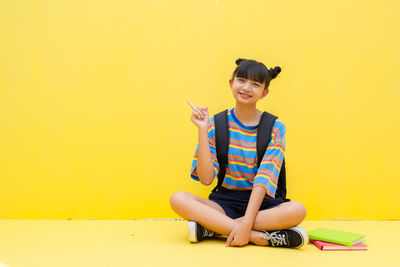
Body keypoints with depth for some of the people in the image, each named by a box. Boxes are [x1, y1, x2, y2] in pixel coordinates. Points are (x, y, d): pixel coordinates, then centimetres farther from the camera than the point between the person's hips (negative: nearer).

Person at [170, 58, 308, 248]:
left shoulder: (275, 128, -1)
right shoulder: (216, 125, 2)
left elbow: (263, 179, -12)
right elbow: (206, 179, -6)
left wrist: (246, 222, -25)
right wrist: (203, 130, -12)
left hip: (260, 204, 0)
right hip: (224, 203, 1)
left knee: (297, 210, -32)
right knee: (178, 199, -27)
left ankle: (212, 228, -25)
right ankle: (259, 237, -29)